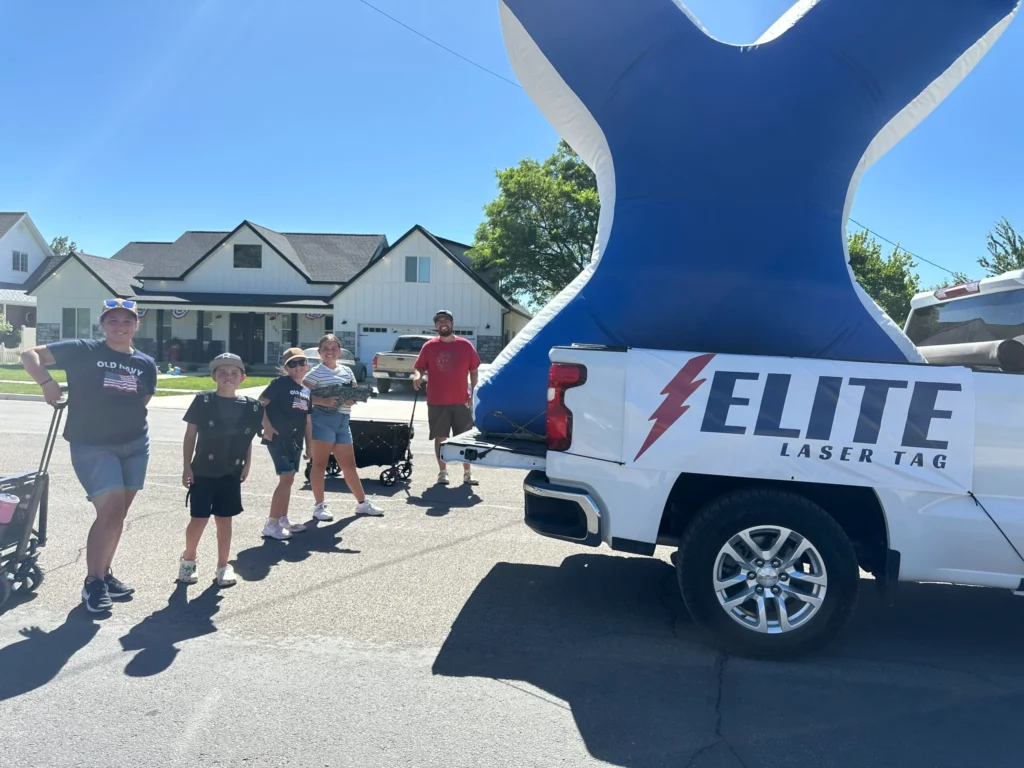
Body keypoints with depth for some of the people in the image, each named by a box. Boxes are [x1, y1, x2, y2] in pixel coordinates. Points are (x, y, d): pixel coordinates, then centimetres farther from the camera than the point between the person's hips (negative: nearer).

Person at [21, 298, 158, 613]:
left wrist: (134, 427, 12)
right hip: (91, 445, -5)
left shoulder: (146, 364, 7)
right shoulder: (82, 350, -5)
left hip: (135, 445, 5)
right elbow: (29, 354, -4)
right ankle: (92, 582, 3)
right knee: (109, 511, -13)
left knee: (118, 513, 13)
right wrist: (46, 382, -17)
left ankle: (104, 573, 29)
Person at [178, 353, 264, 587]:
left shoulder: (250, 406, -1)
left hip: (231, 473, 2)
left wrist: (247, 465, 4)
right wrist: (187, 466, -4)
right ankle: (188, 559, 27)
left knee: (224, 519, 9)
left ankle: (223, 565, 21)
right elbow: (190, 434, -2)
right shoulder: (202, 401, -7)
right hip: (203, 470, -2)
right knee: (199, 519, 2)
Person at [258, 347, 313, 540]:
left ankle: (283, 520, 25)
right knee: (286, 479, -12)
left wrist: (310, 443, 17)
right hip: (278, 438, -8)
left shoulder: (306, 391, 13)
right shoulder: (280, 383, -8)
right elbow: (260, 404, -13)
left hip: (295, 440, 8)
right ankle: (271, 524, -6)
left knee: (288, 480, 14)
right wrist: (267, 428, -18)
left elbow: (307, 419, 18)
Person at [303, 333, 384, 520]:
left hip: (343, 421, 6)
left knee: (349, 464, 13)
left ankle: (362, 503, 22)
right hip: (323, 419, -6)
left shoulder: (347, 370, 13)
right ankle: (319, 506, 9)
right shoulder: (316, 372, -5)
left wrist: (352, 399, -6)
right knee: (320, 464, 1)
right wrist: (324, 401, -24)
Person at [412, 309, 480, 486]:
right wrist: (417, 375, -19)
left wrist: (474, 393, 2)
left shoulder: (466, 345, 2)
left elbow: (474, 371, 8)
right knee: (440, 438, 5)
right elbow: (418, 367, 4)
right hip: (437, 402, 0)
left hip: (461, 401, 1)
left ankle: (467, 473, 15)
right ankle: (442, 472, 16)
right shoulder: (429, 346, 0)